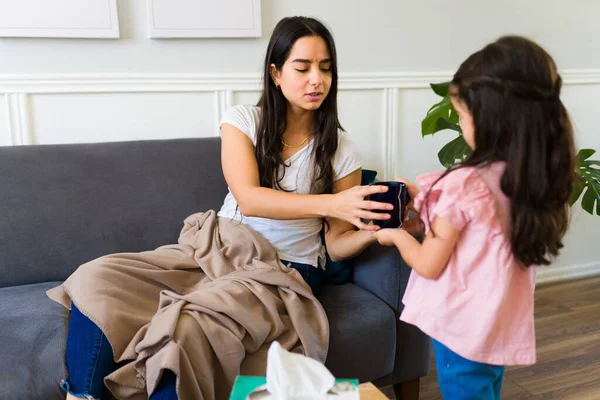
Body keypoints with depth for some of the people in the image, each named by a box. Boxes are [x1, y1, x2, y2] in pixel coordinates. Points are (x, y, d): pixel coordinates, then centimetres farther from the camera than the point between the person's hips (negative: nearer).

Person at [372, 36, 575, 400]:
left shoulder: (464, 184, -25)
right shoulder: (540, 178, -4)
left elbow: (429, 265, -15)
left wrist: (395, 234, 3)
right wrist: (424, 199, 11)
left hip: (462, 327, -7)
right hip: (505, 327, 7)